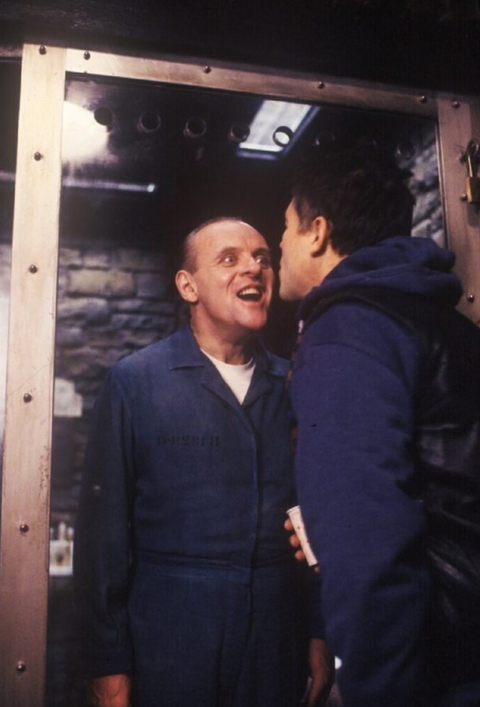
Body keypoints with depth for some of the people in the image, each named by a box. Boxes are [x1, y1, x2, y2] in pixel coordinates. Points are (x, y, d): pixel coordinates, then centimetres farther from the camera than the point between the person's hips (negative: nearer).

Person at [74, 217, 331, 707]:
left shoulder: (292, 386, 4)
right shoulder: (134, 381, -6)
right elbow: (103, 527, -7)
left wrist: (321, 634, 5)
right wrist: (108, 668, -7)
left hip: (277, 638, 3)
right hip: (171, 635, -3)